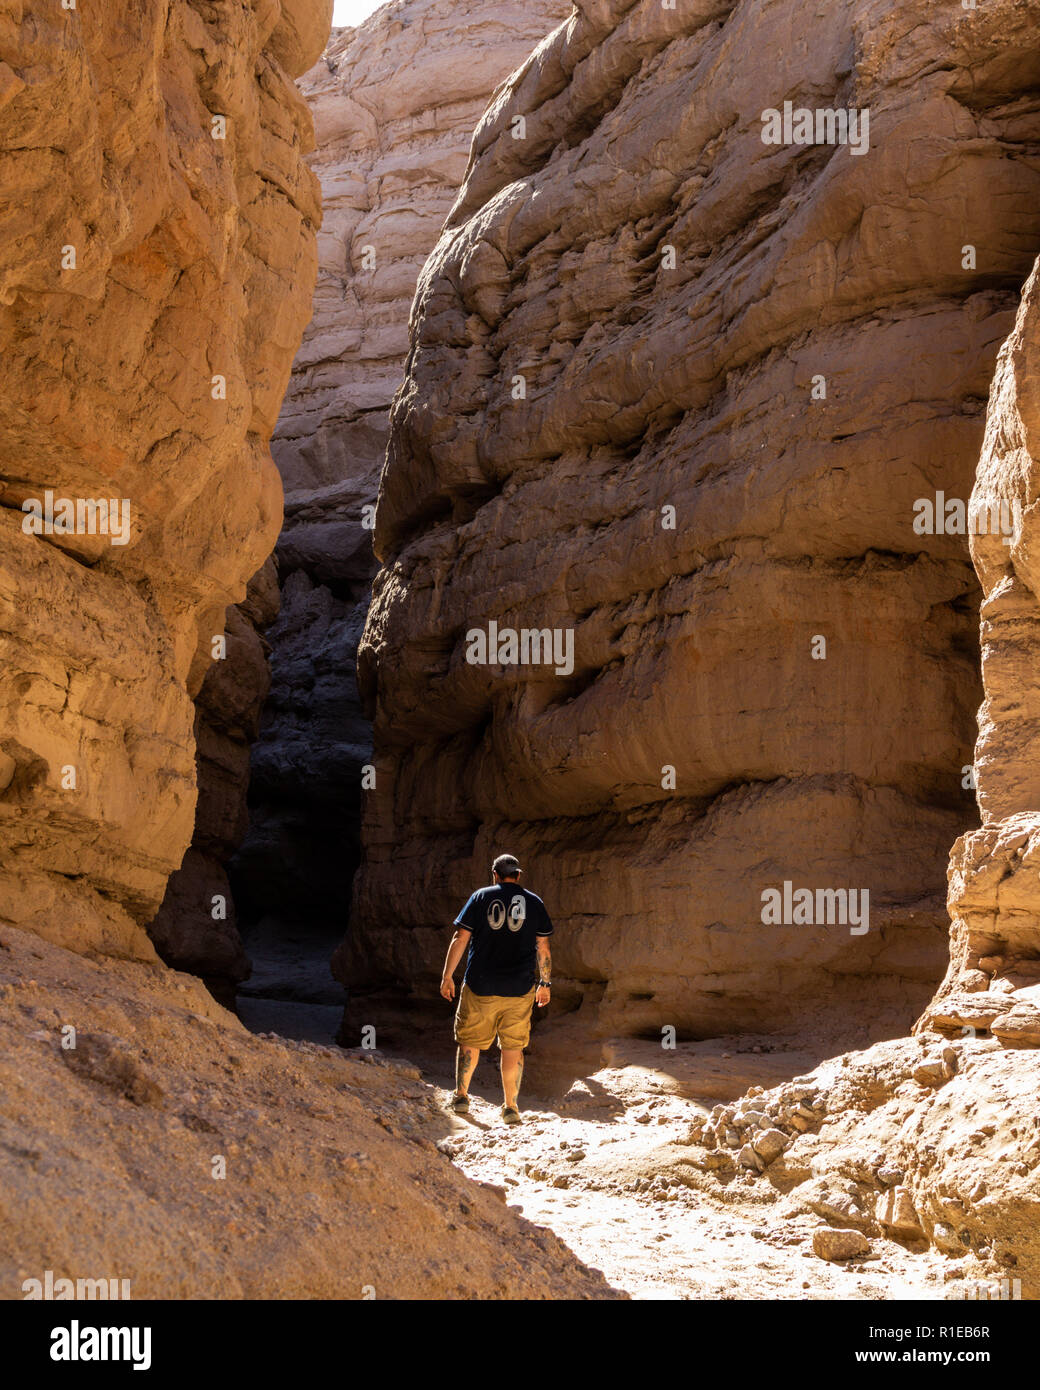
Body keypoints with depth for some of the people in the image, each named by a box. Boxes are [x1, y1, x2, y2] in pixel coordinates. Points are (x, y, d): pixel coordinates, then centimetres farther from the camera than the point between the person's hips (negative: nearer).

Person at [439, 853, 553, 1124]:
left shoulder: (481, 897, 2)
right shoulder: (535, 903, 6)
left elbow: (460, 939, 0)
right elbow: (543, 948, 7)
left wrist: (447, 976, 6)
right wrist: (544, 984, 16)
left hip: (480, 988, -1)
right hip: (520, 989, 1)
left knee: (470, 1041, 14)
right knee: (513, 1046, 7)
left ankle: (461, 1096, 20)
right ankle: (510, 1107, 8)